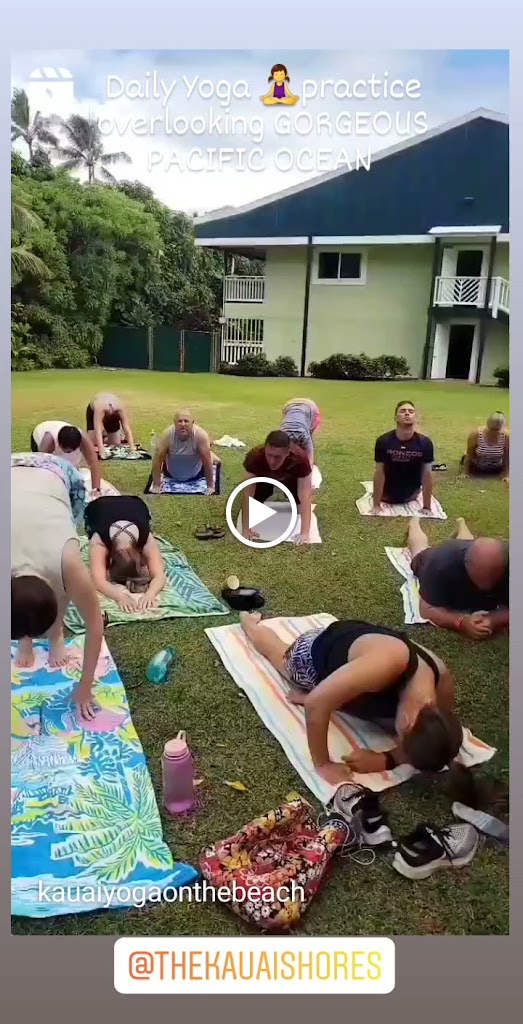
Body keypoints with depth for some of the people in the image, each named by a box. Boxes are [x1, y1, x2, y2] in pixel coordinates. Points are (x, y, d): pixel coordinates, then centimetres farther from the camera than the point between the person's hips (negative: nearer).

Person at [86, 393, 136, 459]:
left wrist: (132, 446, -49)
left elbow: (127, 429, -40)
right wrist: (101, 450, -63)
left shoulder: (121, 409, -40)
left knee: (116, 443, -8)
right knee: (93, 443, -13)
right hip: (93, 411, -1)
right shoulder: (99, 409, -46)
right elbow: (98, 431, -53)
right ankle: (103, 438, 18)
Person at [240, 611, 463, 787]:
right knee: (276, 652, 33)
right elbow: (316, 704, -46)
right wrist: (322, 764, -37)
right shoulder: (386, 663, -52)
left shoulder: (442, 684, -33)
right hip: (316, 653, -1)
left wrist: (384, 760, -35)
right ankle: (248, 620, 60)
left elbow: (416, 748, -18)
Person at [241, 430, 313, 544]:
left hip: (290, 480, 0)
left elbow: (305, 496, -43)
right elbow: (247, 494, -39)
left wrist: (305, 533, -48)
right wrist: (246, 529, -43)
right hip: (264, 479, 0)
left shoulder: (300, 459, -42)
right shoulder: (254, 456, -41)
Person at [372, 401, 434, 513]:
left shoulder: (425, 443, -23)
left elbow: (427, 474, -17)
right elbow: (379, 473, -21)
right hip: (387, 496, -1)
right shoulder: (383, 441, -25)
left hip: (409, 496, 1)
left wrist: (426, 507, -15)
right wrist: (376, 505, -19)